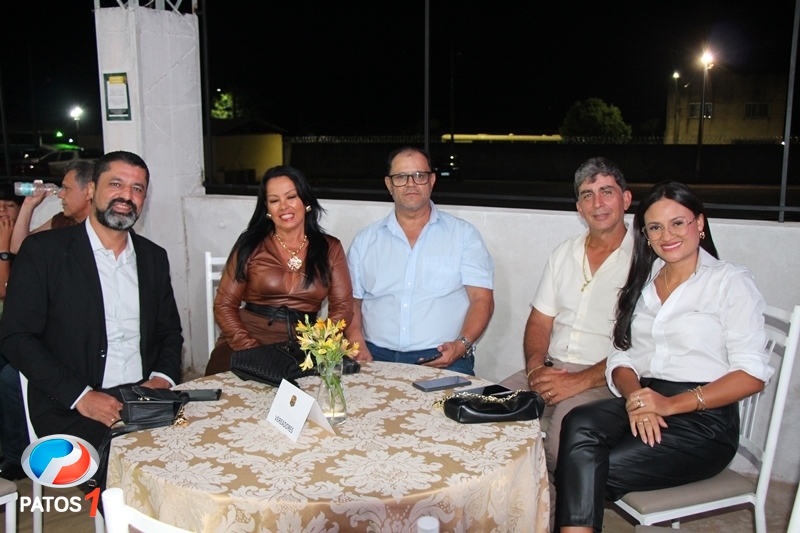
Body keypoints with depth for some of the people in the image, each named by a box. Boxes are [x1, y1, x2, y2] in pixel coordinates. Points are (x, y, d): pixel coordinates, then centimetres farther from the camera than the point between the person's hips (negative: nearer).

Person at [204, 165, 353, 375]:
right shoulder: (251, 245, 5)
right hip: (248, 339, -1)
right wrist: (250, 349, -12)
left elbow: (343, 307, 2)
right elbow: (224, 305, 3)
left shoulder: (330, 248, 8)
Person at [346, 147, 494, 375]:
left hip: (441, 357, -1)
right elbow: (351, 301, 15)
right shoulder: (365, 240, 15)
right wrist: (357, 346, -3)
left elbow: (482, 300, 3)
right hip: (377, 355, 1)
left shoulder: (464, 234, 9)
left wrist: (462, 344, -14)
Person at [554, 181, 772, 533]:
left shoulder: (731, 282, 0)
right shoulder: (643, 283, 18)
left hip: (704, 419, -4)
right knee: (579, 425, -30)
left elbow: (752, 374, -7)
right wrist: (634, 396, -11)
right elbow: (622, 358, 12)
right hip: (642, 404, 5)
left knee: (584, 472, -26)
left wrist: (672, 404, -18)